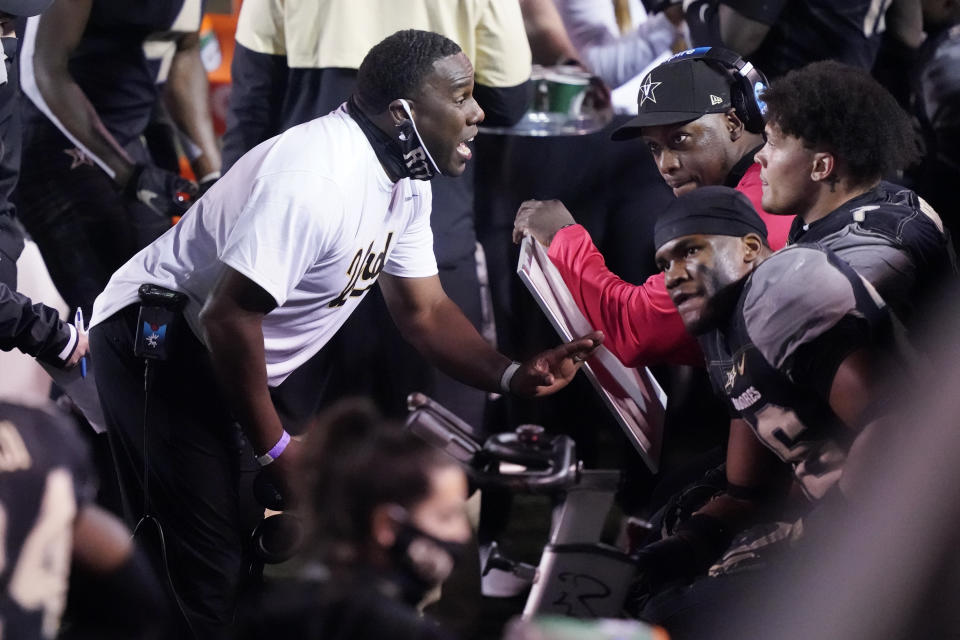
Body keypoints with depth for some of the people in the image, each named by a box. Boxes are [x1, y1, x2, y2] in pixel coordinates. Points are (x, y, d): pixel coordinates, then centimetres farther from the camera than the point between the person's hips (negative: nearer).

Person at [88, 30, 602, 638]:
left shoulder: (406, 181, 2)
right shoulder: (317, 176, -30)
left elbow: (424, 310, 7)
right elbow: (229, 315, -30)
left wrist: (513, 376, -11)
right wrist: (276, 447, -20)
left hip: (231, 359, 10)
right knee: (213, 568, -14)